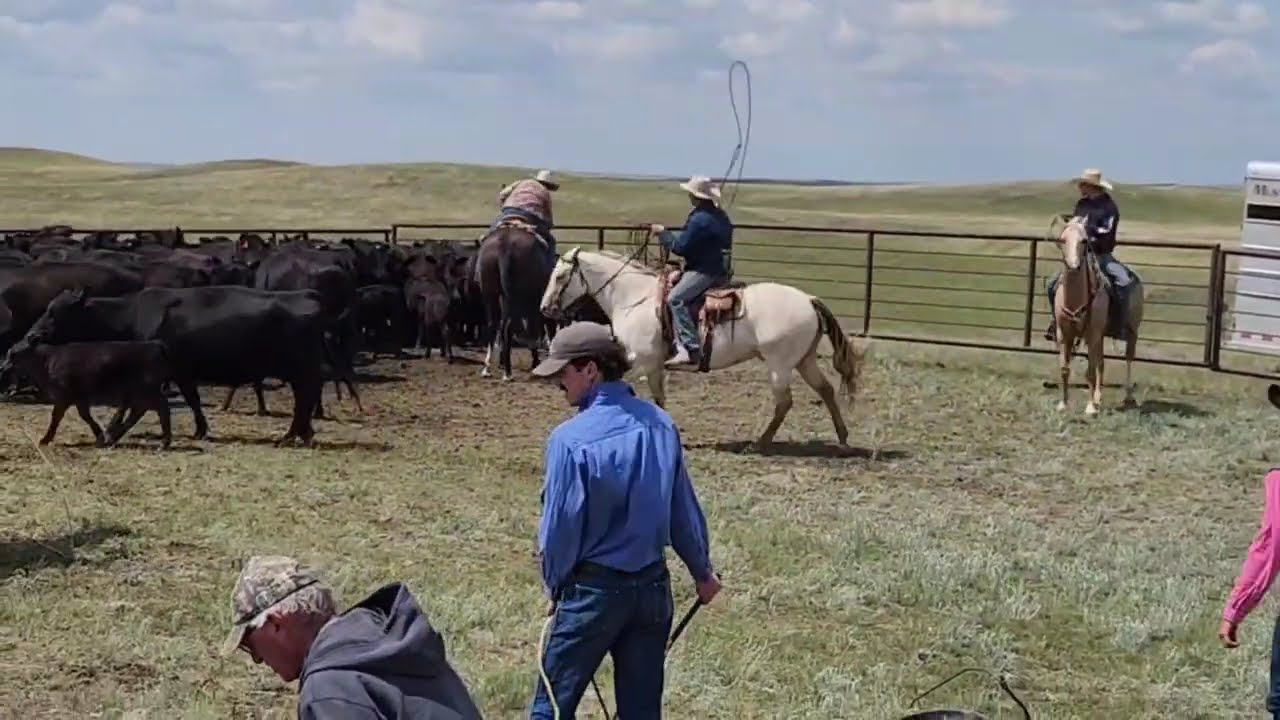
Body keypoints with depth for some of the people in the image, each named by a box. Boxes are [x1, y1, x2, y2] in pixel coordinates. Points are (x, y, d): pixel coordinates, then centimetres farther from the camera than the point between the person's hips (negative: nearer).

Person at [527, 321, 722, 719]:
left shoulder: (571, 438, -18)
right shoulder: (660, 424, -1)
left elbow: (561, 524, -12)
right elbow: (684, 510, 7)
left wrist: (555, 587, 4)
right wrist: (702, 571, 20)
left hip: (595, 588, -5)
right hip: (653, 586, 5)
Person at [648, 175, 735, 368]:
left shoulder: (700, 219, -18)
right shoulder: (719, 215, 12)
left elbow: (680, 247, -17)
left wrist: (662, 233, -4)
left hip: (704, 270, -11)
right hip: (718, 267, 11)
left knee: (676, 298, -21)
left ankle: (690, 349, -30)